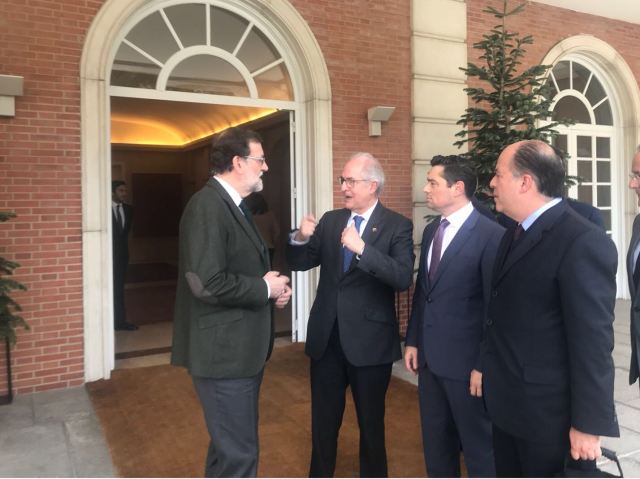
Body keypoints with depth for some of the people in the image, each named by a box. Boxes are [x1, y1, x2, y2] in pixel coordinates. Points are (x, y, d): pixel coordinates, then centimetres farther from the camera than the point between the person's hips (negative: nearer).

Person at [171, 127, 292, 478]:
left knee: (230, 446, 24)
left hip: (241, 348, 10)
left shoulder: (233, 205, 13)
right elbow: (207, 282, -29)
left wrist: (270, 287, 1)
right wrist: (265, 287, -16)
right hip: (223, 351, -10)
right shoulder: (207, 205, -19)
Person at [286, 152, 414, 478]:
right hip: (326, 337, 4)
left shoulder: (397, 226, -8)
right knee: (323, 420, 18)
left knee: (371, 422, 15)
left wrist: (362, 248, -32)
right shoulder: (330, 220, 6)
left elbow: (403, 277, -22)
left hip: (370, 340, -4)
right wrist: (301, 238, -14)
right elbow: (299, 263, 6)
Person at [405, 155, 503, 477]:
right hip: (429, 356, 7)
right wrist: (413, 341, 12)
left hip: (466, 360, -7)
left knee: (479, 446, 11)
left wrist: (485, 365, -15)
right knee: (435, 441, 21)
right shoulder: (431, 230, 9)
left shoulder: (490, 234, -16)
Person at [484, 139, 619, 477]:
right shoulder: (514, 235, 8)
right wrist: (488, 370, 14)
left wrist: (588, 423, -18)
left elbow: (593, 341, -21)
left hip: (550, 414, -8)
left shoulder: (583, 242, -20)